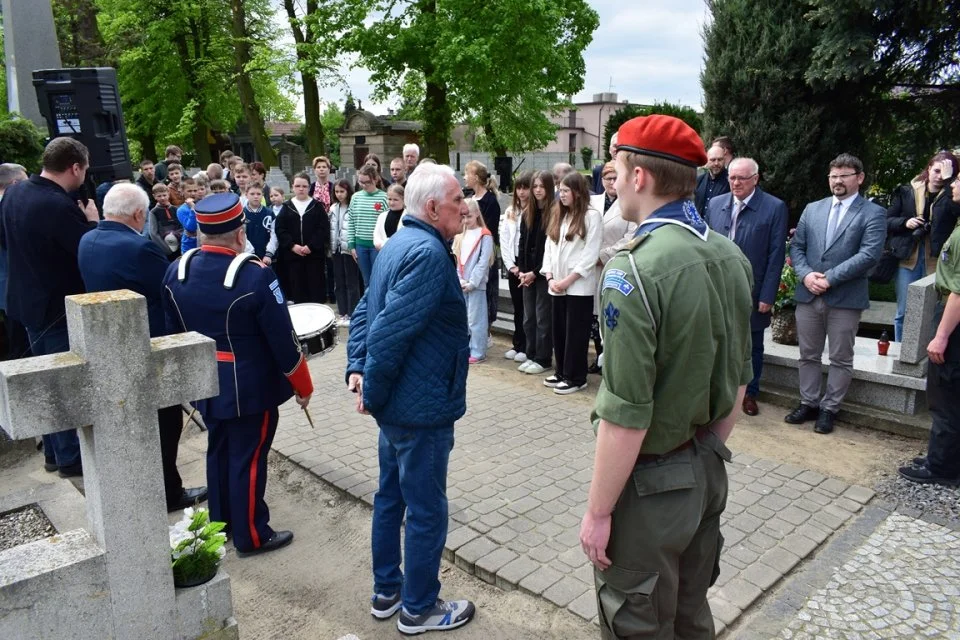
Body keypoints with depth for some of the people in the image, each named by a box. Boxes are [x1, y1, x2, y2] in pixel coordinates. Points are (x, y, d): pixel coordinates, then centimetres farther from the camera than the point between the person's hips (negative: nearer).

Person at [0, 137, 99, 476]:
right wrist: (92, 222, -7)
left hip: (29, 301, 9)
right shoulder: (60, 206, -27)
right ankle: (71, 457, 16)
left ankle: (53, 451, 31)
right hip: (59, 307, -9)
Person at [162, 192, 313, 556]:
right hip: (250, 387, -6)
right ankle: (251, 536, 20)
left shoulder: (176, 271, -2)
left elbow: (173, 332, 10)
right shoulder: (254, 275, -22)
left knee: (218, 451, 21)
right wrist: (303, 385, -4)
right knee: (248, 459, 6)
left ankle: (220, 523, 37)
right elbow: (282, 340, -18)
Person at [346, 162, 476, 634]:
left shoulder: (399, 243, 9)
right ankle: (418, 609, 24)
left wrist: (358, 369, 2)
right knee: (426, 510, 6)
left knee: (391, 496, 20)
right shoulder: (428, 253, -22)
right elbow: (389, 332, -28)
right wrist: (373, 393, -16)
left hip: (398, 402, 10)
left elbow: (364, 314, 11)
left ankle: (386, 591, 37)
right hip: (421, 405, -10)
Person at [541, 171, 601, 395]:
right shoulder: (557, 215, 15)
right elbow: (549, 247, 12)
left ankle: (575, 377, 10)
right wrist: (550, 277, -2)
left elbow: (591, 254, -12)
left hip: (579, 285, -6)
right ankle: (561, 372, 23)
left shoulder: (591, 215, -6)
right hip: (557, 286, 6)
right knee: (559, 331, 11)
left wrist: (567, 280, -14)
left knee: (576, 332, 0)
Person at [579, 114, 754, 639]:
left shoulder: (634, 271, -24)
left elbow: (626, 416, -24)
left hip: (650, 484, -8)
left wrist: (598, 513, -14)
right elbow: (738, 378, 9)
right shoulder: (730, 256, 0)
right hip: (708, 473, 8)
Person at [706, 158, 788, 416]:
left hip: (752, 292, -2)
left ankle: (749, 393, 28)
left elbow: (776, 255, -9)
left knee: (752, 345, 12)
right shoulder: (715, 203, 4)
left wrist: (768, 296, -11)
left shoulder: (775, 208, -7)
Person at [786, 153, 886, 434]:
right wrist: (806, 275, -9)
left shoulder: (873, 213, -2)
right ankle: (808, 403, 25)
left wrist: (829, 278, -17)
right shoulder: (812, 209, 12)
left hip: (846, 298, -4)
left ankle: (829, 409, 18)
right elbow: (796, 247, 9)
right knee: (808, 355, 12)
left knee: (840, 359, 6)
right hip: (808, 295, 4)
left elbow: (869, 255, -13)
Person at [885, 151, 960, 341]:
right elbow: (887, 221, 9)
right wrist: (905, 222, -9)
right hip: (908, 259, 1)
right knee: (904, 312, 6)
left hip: (936, 261, -1)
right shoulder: (907, 192, 7)